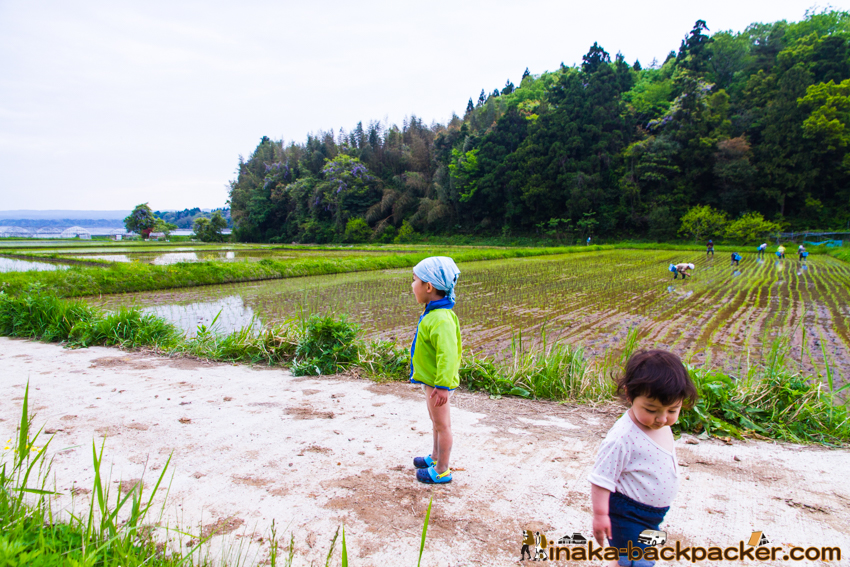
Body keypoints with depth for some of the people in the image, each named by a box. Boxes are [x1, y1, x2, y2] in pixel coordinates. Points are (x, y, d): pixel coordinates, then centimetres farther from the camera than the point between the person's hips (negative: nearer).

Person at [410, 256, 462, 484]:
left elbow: (447, 354, -34)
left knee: (441, 424, 5)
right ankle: (435, 457, 44)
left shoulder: (441, 319, -29)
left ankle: (442, 471, 19)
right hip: (431, 379, 10)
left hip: (437, 382, -10)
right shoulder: (433, 313, 6)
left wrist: (443, 385, -34)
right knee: (436, 422, 25)